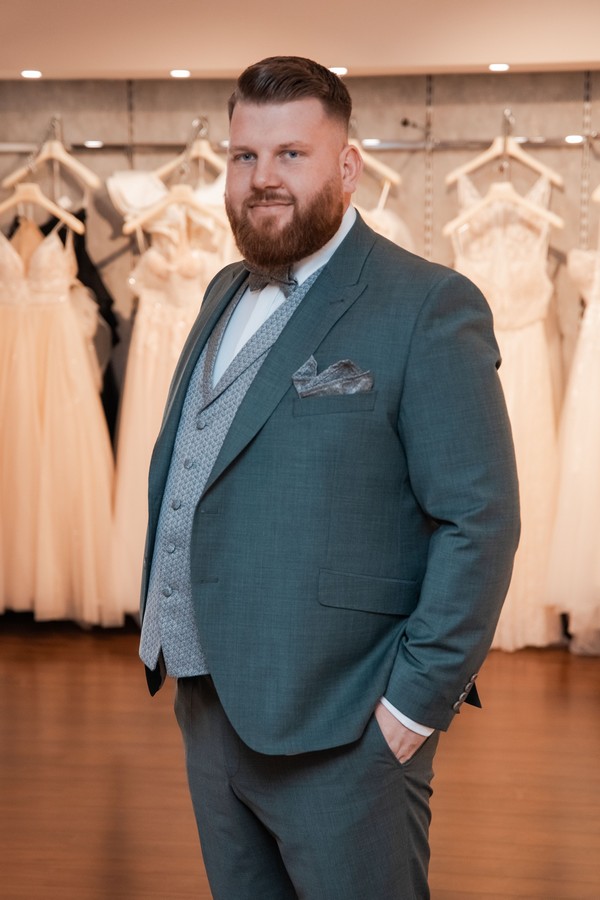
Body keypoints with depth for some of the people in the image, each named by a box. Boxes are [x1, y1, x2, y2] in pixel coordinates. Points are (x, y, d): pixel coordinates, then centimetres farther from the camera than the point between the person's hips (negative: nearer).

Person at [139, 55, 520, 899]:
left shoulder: (427, 307, -11)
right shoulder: (227, 294, 13)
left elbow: (480, 519, -14)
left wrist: (415, 704, -16)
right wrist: (167, 640, 12)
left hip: (339, 730, -7)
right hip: (209, 706, 7)